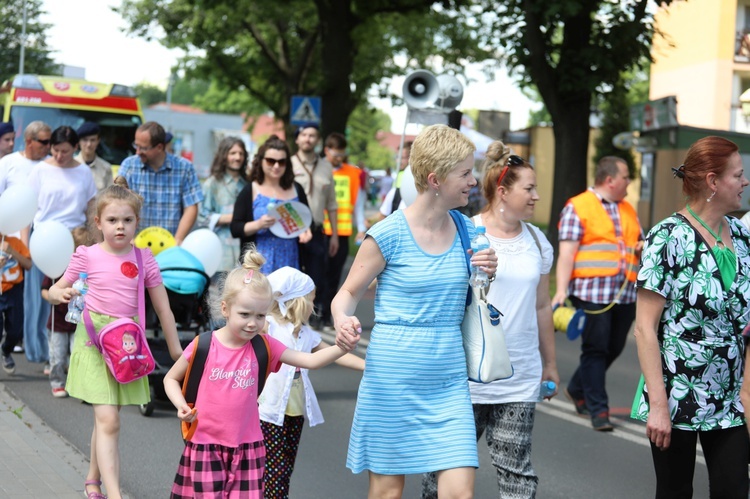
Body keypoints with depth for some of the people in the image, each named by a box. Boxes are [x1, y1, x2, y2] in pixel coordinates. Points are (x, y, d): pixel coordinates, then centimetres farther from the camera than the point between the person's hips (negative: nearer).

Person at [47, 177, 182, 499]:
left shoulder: (143, 259, 2)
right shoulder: (87, 256, -4)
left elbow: (162, 307, 8)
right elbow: (55, 291, 6)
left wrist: (176, 351, 12)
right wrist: (61, 294, -18)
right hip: (94, 340, -3)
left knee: (105, 418, 14)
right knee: (108, 421, -13)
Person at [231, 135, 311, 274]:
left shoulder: (296, 189, 12)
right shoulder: (250, 191, 1)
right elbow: (235, 228, -2)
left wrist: (306, 232, -1)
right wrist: (258, 225, -19)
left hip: (290, 265, 4)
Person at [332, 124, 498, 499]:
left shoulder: (466, 229, 5)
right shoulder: (389, 234, -9)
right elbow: (348, 293, 0)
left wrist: (486, 274, -3)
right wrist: (343, 321, -22)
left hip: (449, 380, 4)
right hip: (394, 379, -4)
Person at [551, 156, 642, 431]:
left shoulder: (628, 210, 21)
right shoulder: (577, 207, -1)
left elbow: (639, 241, 32)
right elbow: (567, 253, -8)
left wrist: (643, 246, 7)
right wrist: (561, 289, -18)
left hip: (625, 293, 7)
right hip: (592, 292, -7)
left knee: (614, 348, 10)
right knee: (595, 348, -5)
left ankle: (577, 389, 30)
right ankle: (598, 409, -1)